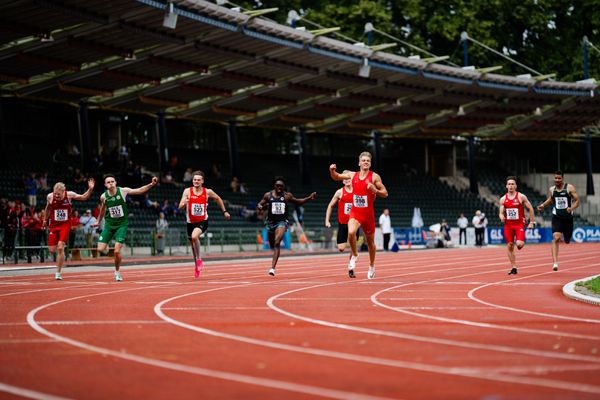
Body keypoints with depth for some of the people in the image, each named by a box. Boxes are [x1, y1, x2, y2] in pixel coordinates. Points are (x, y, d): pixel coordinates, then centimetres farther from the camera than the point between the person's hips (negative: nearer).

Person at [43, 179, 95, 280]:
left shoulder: (69, 195, -13)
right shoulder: (50, 197, -9)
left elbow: (84, 197, 3)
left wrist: (90, 190, -13)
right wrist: (45, 220, 22)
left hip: (65, 225, -2)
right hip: (53, 225, 2)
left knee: (60, 248, -16)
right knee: (52, 250, -2)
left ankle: (58, 273, -6)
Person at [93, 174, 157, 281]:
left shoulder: (123, 191, -9)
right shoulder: (104, 196, -4)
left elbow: (139, 190, -2)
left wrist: (151, 184, -13)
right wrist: (98, 221, 28)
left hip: (122, 224, -2)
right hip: (109, 224, 2)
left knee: (117, 251, -12)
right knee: (100, 249, -10)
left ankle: (117, 272, 11)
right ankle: (106, 248, 28)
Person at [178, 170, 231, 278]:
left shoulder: (208, 192, -5)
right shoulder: (187, 191, -6)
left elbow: (218, 199, 16)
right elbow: (180, 207, -11)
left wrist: (224, 211, 17)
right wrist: (184, 203, -34)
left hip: (203, 222, -3)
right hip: (191, 222, 3)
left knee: (194, 236, -32)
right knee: (193, 245, 13)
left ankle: (199, 260, -14)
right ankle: (197, 266, 37)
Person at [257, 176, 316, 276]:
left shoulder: (287, 196, -1)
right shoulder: (268, 195, -1)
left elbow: (298, 202, 13)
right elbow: (260, 204, 7)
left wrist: (309, 198, 1)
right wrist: (260, 207, -17)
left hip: (282, 222, -3)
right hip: (271, 222, 3)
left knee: (277, 242, -23)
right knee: (272, 245, 16)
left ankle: (273, 267, -28)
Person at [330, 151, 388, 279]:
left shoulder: (374, 177, -4)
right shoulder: (353, 175, 5)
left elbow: (385, 193, -3)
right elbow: (336, 177, 18)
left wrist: (374, 190, -21)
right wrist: (332, 170, -4)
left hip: (368, 213, -1)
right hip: (355, 212, 1)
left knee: (370, 242, 12)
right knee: (351, 232, -28)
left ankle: (372, 266, 33)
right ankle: (354, 255, -3)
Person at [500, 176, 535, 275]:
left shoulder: (521, 197, -3)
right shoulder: (503, 199, 5)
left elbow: (530, 209, 1)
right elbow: (501, 212, 9)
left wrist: (531, 222, -3)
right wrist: (501, 217, -15)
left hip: (519, 224, -3)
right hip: (508, 225, 3)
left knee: (519, 244, -21)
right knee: (509, 246, 2)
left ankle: (521, 242, 19)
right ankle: (513, 267, 11)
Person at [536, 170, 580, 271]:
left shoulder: (569, 188, -6)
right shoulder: (552, 189, 5)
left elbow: (577, 200, -7)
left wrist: (572, 208, -25)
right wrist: (543, 205, 6)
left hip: (567, 217, -1)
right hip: (557, 217, 1)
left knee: (567, 241, 14)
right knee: (556, 238, -19)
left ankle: (565, 237, 56)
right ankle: (555, 262, -23)